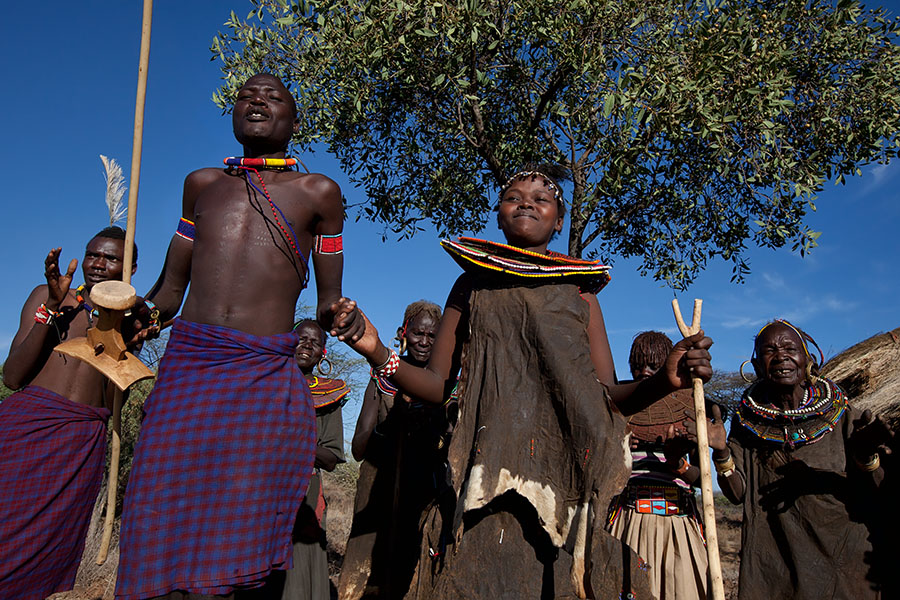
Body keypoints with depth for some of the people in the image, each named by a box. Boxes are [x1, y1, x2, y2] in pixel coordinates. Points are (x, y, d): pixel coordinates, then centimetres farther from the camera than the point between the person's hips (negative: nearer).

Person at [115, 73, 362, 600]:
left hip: (265, 377, -2)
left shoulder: (318, 193, 13)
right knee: (163, 532, -1)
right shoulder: (203, 184, 21)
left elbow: (328, 299, 15)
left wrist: (338, 314, -8)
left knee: (237, 545, -8)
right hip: (186, 364, 3)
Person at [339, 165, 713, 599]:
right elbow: (437, 386, 8)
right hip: (485, 475, 0)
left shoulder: (578, 291, 14)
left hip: (563, 480, 1)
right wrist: (376, 351, -9)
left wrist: (665, 381, -12)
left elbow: (610, 398, 8)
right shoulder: (472, 284, 14)